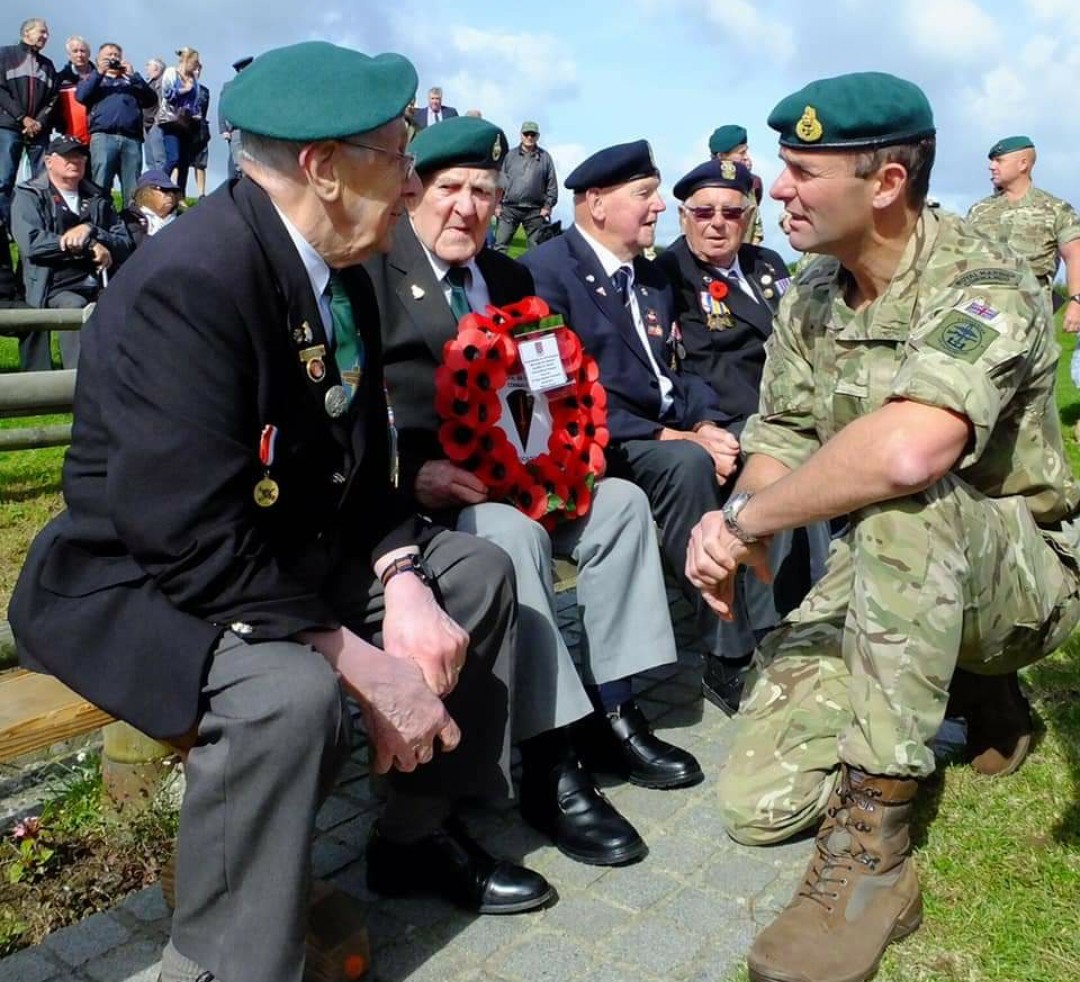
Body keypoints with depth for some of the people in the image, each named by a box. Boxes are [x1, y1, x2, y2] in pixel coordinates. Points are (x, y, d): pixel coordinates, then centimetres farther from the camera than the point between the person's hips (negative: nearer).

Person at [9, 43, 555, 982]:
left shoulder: (340, 277, -1)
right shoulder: (186, 284, -27)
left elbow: (360, 472, 5)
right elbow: (197, 548, -32)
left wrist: (399, 579, -13)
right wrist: (366, 665, -28)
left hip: (285, 547, 9)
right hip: (144, 582, -9)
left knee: (478, 572, 7)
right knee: (289, 693, -35)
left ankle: (418, 833, 21)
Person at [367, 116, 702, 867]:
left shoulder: (511, 279, 19)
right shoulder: (372, 269, -5)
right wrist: (414, 473, -28)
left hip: (504, 467, 8)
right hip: (414, 483, -7)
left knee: (622, 501, -7)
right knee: (511, 531, -33)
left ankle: (613, 713, 1)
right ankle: (551, 764, -25)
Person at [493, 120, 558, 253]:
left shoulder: (545, 157, 4)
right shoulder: (510, 155, 6)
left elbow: (552, 184, 4)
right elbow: (500, 180, 6)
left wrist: (548, 206, -2)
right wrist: (497, 204, 0)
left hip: (535, 211, 0)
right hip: (509, 208, 0)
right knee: (500, 245, -3)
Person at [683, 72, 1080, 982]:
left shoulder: (984, 285, -24)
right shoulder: (808, 299, 0)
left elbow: (908, 451, -44)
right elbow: (777, 448, -1)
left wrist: (746, 520, -29)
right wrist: (737, 521, -24)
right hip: (890, 570, 7)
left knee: (894, 497, -40)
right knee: (758, 802, -3)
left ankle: (873, 847, -29)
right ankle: (965, 677, 19)